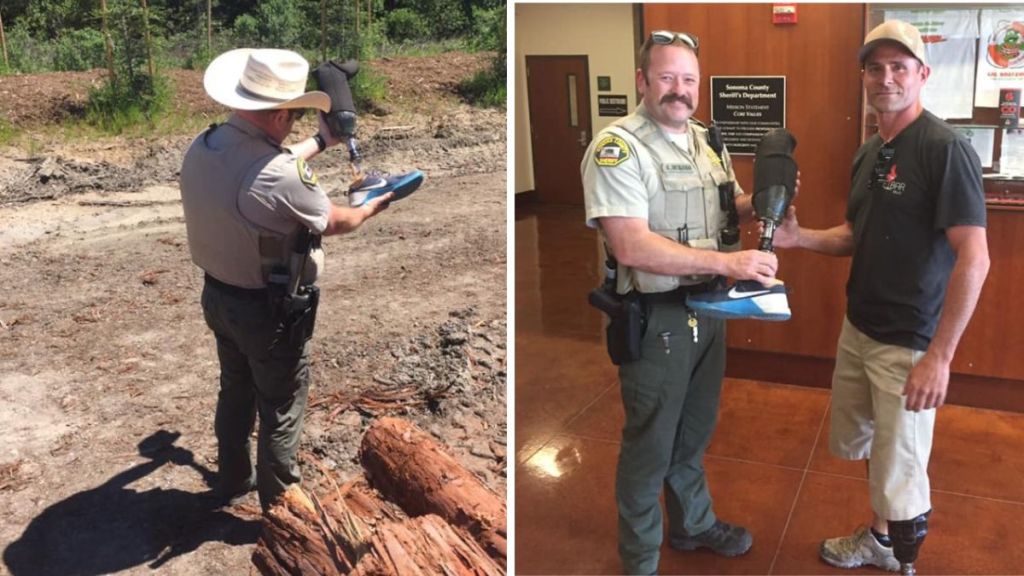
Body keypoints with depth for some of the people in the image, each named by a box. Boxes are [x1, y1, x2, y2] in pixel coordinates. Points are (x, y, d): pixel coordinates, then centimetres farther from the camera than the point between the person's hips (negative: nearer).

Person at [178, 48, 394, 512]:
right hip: (270, 312, -7)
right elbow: (331, 222, -13)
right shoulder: (282, 178, -32)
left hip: (218, 297, 8)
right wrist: (371, 209, 9)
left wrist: (320, 142, 24)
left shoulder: (200, 149, -8)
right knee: (280, 412, 13)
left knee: (235, 392, 27)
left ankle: (232, 481, 47)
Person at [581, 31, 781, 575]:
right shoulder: (616, 147, -18)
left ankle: (694, 524, 46)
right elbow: (632, 247, -28)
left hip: (709, 308, 7)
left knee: (694, 432, 23)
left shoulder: (708, 143, 7)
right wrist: (726, 261, -32)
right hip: (655, 317, -7)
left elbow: (726, 211, 19)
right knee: (649, 444, 8)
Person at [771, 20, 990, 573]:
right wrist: (799, 237, 1)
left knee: (901, 476, 3)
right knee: (861, 444, 21)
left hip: (908, 344, -8)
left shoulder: (945, 149, -16)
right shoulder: (867, 152, 9)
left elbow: (973, 260, -20)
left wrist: (939, 355, -22)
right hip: (857, 329, 8)